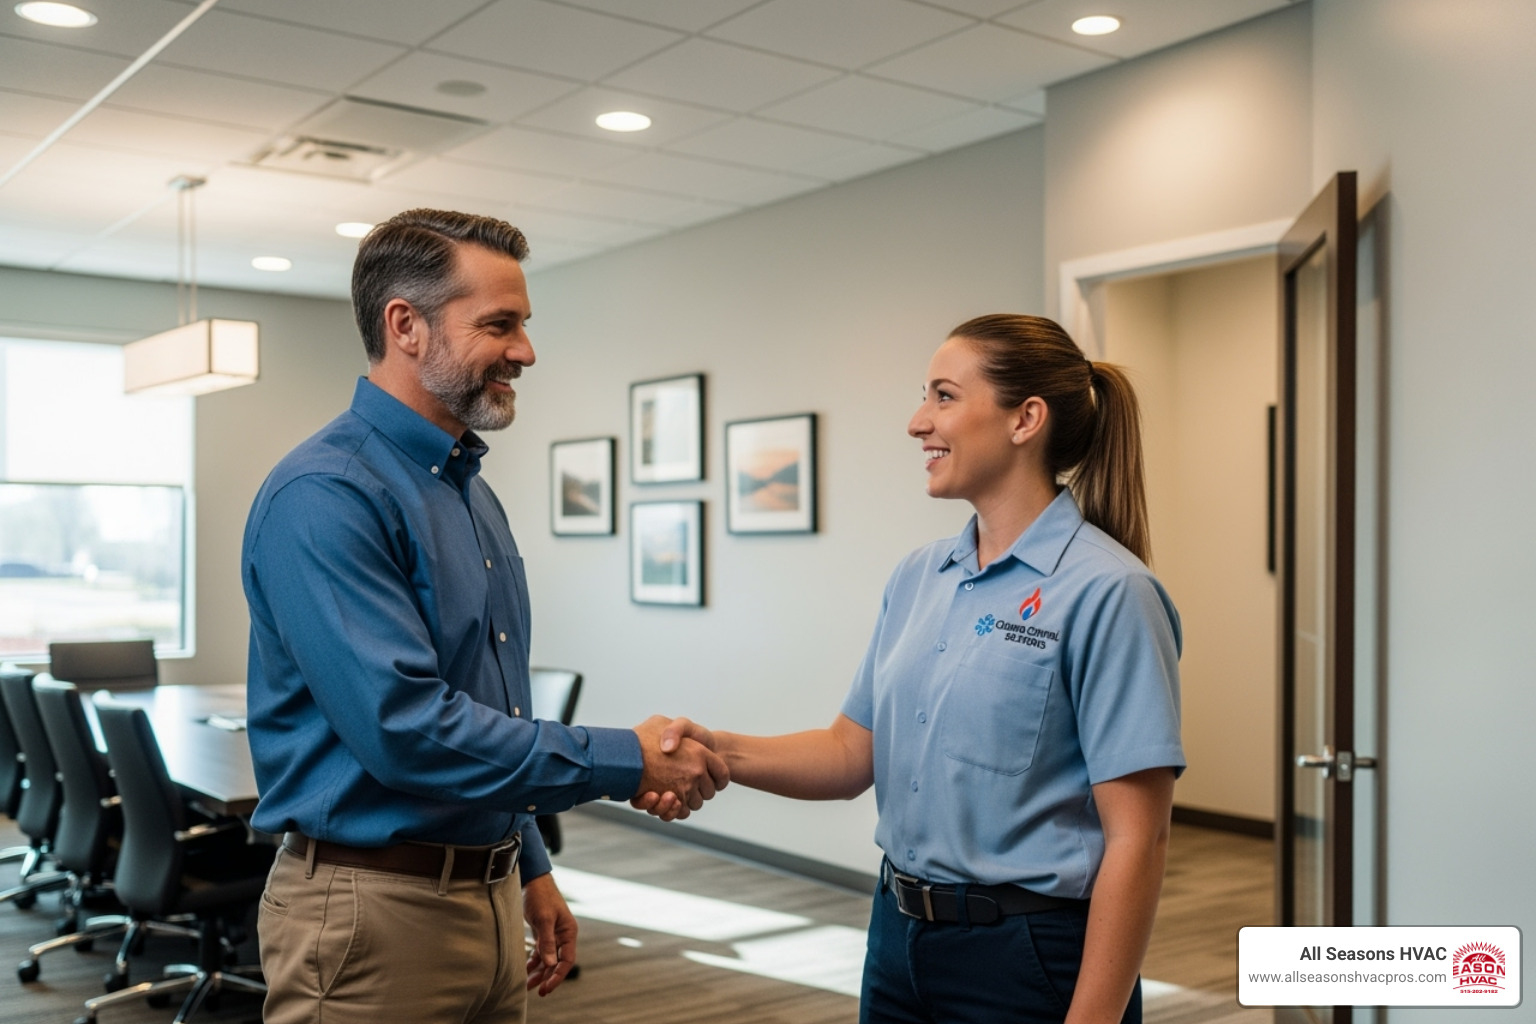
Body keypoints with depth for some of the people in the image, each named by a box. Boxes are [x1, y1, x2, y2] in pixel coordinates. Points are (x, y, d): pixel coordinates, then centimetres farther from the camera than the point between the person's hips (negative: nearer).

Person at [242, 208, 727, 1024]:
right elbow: (405, 728, -27)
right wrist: (627, 763, -20)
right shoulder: (326, 495, -18)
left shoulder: (470, 489, 11)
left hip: (489, 896, 8)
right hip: (375, 906, -8)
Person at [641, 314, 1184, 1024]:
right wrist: (719, 751, -9)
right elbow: (854, 754, 7)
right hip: (899, 939, 7)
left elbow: (1135, 840, -18)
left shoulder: (1105, 591, -16)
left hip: (1029, 961, -6)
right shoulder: (918, 577, 6)